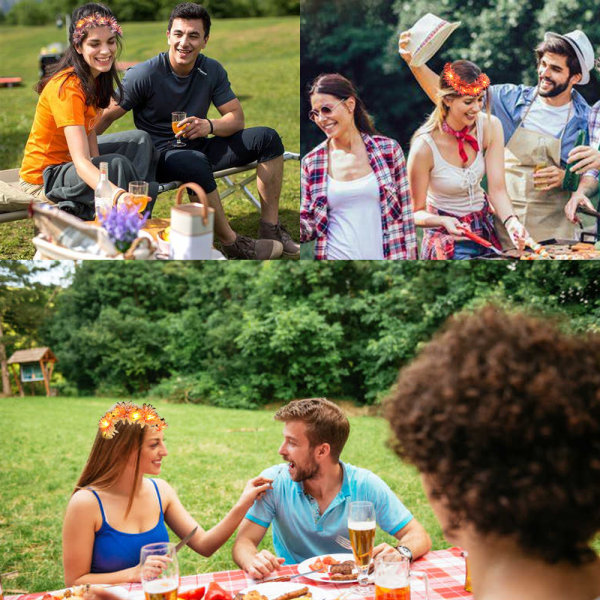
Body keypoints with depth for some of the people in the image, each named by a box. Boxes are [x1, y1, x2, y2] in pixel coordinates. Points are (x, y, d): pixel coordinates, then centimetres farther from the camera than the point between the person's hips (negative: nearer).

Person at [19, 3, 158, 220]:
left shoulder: (97, 77, -3)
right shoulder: (67, 87, -30)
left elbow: (89, 130, 0)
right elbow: (81, 162, -40)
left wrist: (98, 167, -18)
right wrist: (117, 195, -56)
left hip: (69, 160, 10)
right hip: (43, 176, -10)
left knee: (140, 140, 4)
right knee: (117, 164, -31)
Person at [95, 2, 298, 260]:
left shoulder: (212, 70, 2)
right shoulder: (144, 75, -13)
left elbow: (236, 117, 0)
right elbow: (106, 117, -13)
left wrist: (209, 126, -23)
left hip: (199, 148, 6)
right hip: (159, 155, -6)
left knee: (267, 139, -8)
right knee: (196, 163, -41)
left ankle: (271, 230, -5)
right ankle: (232, 244, -26)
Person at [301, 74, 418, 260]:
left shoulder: (388, 149, -3)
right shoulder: (311, 163, -1)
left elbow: (406, 215, 0)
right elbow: (310, 228, 2)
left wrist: (410, 257, -4)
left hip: (387, 255, 0)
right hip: (337, 255, 1)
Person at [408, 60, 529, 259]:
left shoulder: (490, 127, -11)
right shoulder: (424, 147, -23)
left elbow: (497, 189, -11)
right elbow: (416, 213, -14)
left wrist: (511, 221, -29)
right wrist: (443, 221, -35)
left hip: (484, 227, 4)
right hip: (447, 236, -4)